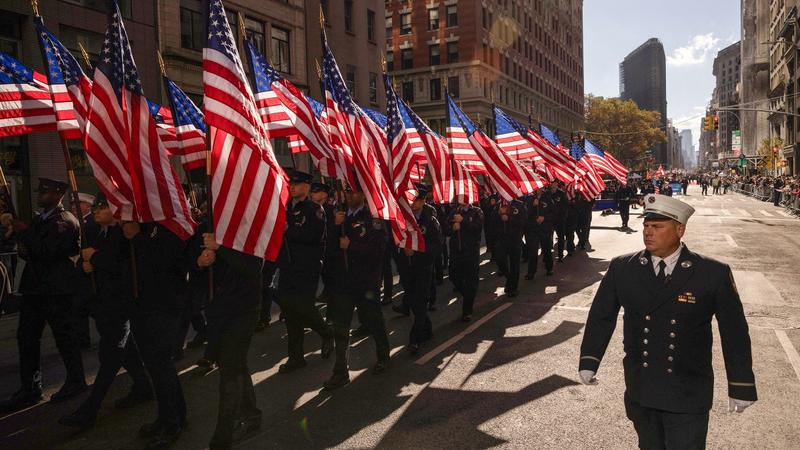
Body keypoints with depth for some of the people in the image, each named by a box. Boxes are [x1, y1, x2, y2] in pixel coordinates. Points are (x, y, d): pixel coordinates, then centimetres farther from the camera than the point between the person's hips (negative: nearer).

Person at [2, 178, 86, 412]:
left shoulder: (66, 221, -11)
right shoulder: (39, 220, 16)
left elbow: (48, 250, -22)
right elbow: (33, 252, 22)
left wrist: (25, 233, -14)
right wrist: (25, 249, 1)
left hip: (56, 289, -8)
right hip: (34, 287, 9)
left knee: (64, 336, 2)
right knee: (27, 338, 9)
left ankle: (76, 381, 17)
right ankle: (29, 389, 19)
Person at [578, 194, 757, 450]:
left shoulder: (714, 274, -11)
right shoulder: (622, 268, -5)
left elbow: (734, 331, -4)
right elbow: (601, 316, 4)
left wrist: (741, 387, 0)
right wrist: (589, 362, 3)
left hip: (688, 399, -2)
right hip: (639, 391, 3)